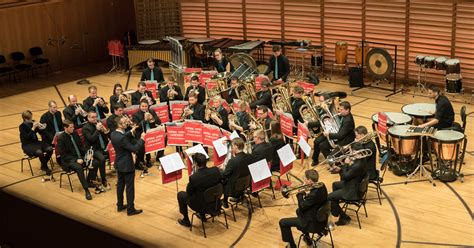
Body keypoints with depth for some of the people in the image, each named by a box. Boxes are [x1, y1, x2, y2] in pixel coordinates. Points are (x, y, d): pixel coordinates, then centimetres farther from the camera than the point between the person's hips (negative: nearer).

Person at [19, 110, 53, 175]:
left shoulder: (33, 122, 4)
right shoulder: (22, 126, -12)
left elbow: (41, 132, 9)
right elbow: (27, 137, -24)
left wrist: (41, 128, -13)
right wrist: (33, 128, -29)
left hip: (36, 142, 6)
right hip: (27, 145, -6)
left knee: (50, 149, -19)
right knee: (39, 152, -35)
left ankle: (43, 165, 2)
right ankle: (45, 167, -10)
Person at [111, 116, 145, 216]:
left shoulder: (113, 134, -4)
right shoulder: (121, 138, -31)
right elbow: (134, 148, -26)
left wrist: (131, 132, 14)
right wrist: (142, 139, -17)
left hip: (119, 164, 9)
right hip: (127, 165, -9)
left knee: (120, 184, 20)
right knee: (130, 187, 2)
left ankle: (120, 206, 31)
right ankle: (130, 209, 10)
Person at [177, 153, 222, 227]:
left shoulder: (193, 178, -29)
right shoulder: (216, 170, -17)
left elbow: (189, 192, -12)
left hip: (201, 206, -5)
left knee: (180, 194, 18)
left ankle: (186, 220, 31)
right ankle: (202, 215, 46)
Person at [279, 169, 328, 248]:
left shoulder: (314, 194, -34)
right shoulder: (321, 186, -8)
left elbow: (302, 207, -20)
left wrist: (300, 194, -9)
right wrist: (305, 195, -6)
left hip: (314, 223, -9)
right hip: (320, 217, 9)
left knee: (283, 222, -1)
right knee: (298, 211, 37)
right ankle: (307, 237, 44)